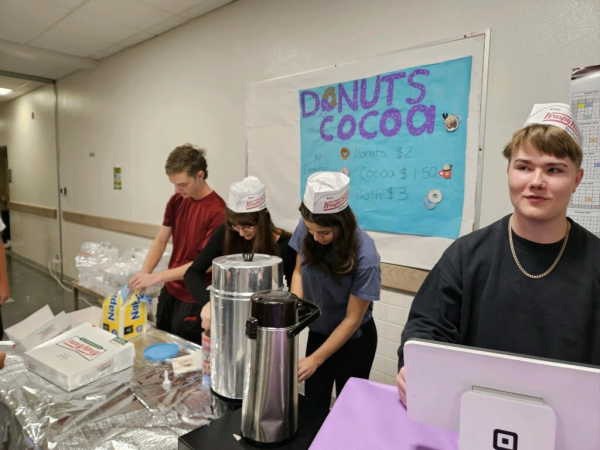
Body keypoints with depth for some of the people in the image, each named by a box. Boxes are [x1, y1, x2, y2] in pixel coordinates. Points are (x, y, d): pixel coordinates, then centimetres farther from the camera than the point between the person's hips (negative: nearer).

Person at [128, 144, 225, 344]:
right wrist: (143, 274, -12)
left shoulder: (217, 211, -22)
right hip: (170, 291, 7)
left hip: (195, 299, -7)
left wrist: (155, 277, -23)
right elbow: (161, 240, 4)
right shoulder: (176, 201, 1)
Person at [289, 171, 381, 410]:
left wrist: (315, 360, -19)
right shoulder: (306, 229, -19)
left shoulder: (364, 256, -30)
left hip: (353, 340, -3)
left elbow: (352, 319, -21)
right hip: (318, 332, 4)